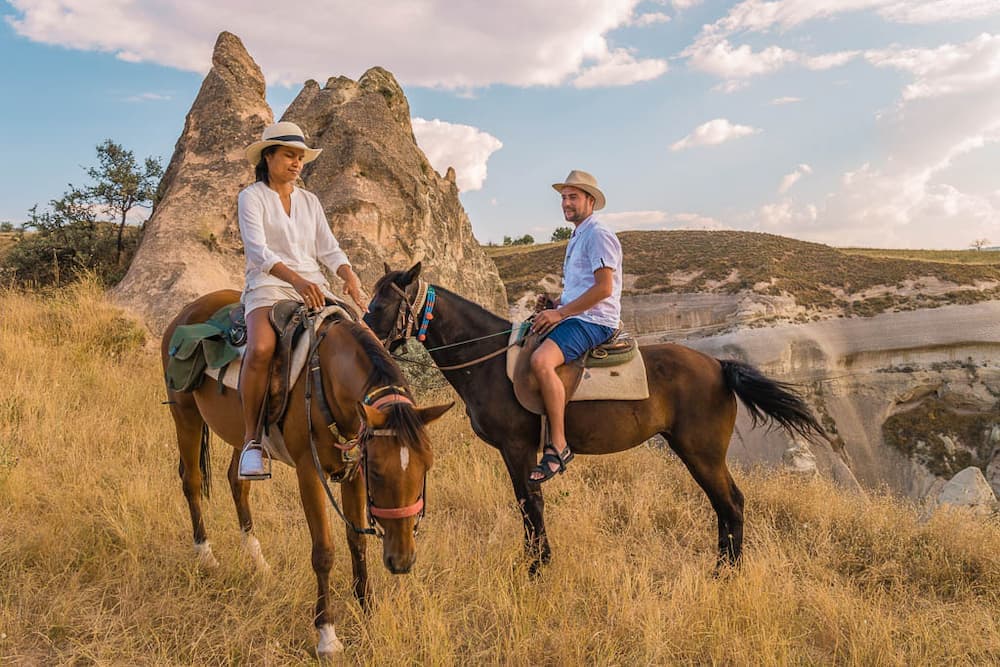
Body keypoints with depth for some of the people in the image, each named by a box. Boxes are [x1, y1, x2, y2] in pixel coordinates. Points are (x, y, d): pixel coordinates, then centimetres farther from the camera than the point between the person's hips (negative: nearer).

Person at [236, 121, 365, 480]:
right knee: (261, 349, -34)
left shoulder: (310, 201, 19)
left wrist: (350, 276, -11)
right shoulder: (252, 197, 3)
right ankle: (251, 439, -19)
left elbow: (329, 249, 11)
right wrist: (296, 279, -28)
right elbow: (258, 251, -11)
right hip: (269, 286, -5)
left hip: (315, 287, 5)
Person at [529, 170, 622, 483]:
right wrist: (553, 304, 10)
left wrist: (560, 312, -18)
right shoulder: (577, 238, 22)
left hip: (594, 321, -11)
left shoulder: (598, 235, -9)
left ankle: (558, 446, -29)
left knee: (540, 360, -33)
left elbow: (603, 288, -19)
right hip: (573, 317, 11)